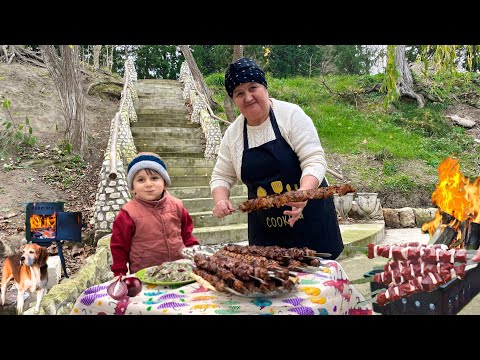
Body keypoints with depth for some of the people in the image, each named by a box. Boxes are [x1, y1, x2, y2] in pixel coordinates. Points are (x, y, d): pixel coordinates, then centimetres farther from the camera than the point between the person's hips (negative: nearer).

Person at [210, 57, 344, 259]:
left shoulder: (291, 114, -10)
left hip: (309, 218, -3)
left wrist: (303, 193, -33)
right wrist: (220, 200, -11)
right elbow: (221, 176, 9)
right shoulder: (232, 134, 2)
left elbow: (314, 160, -15)